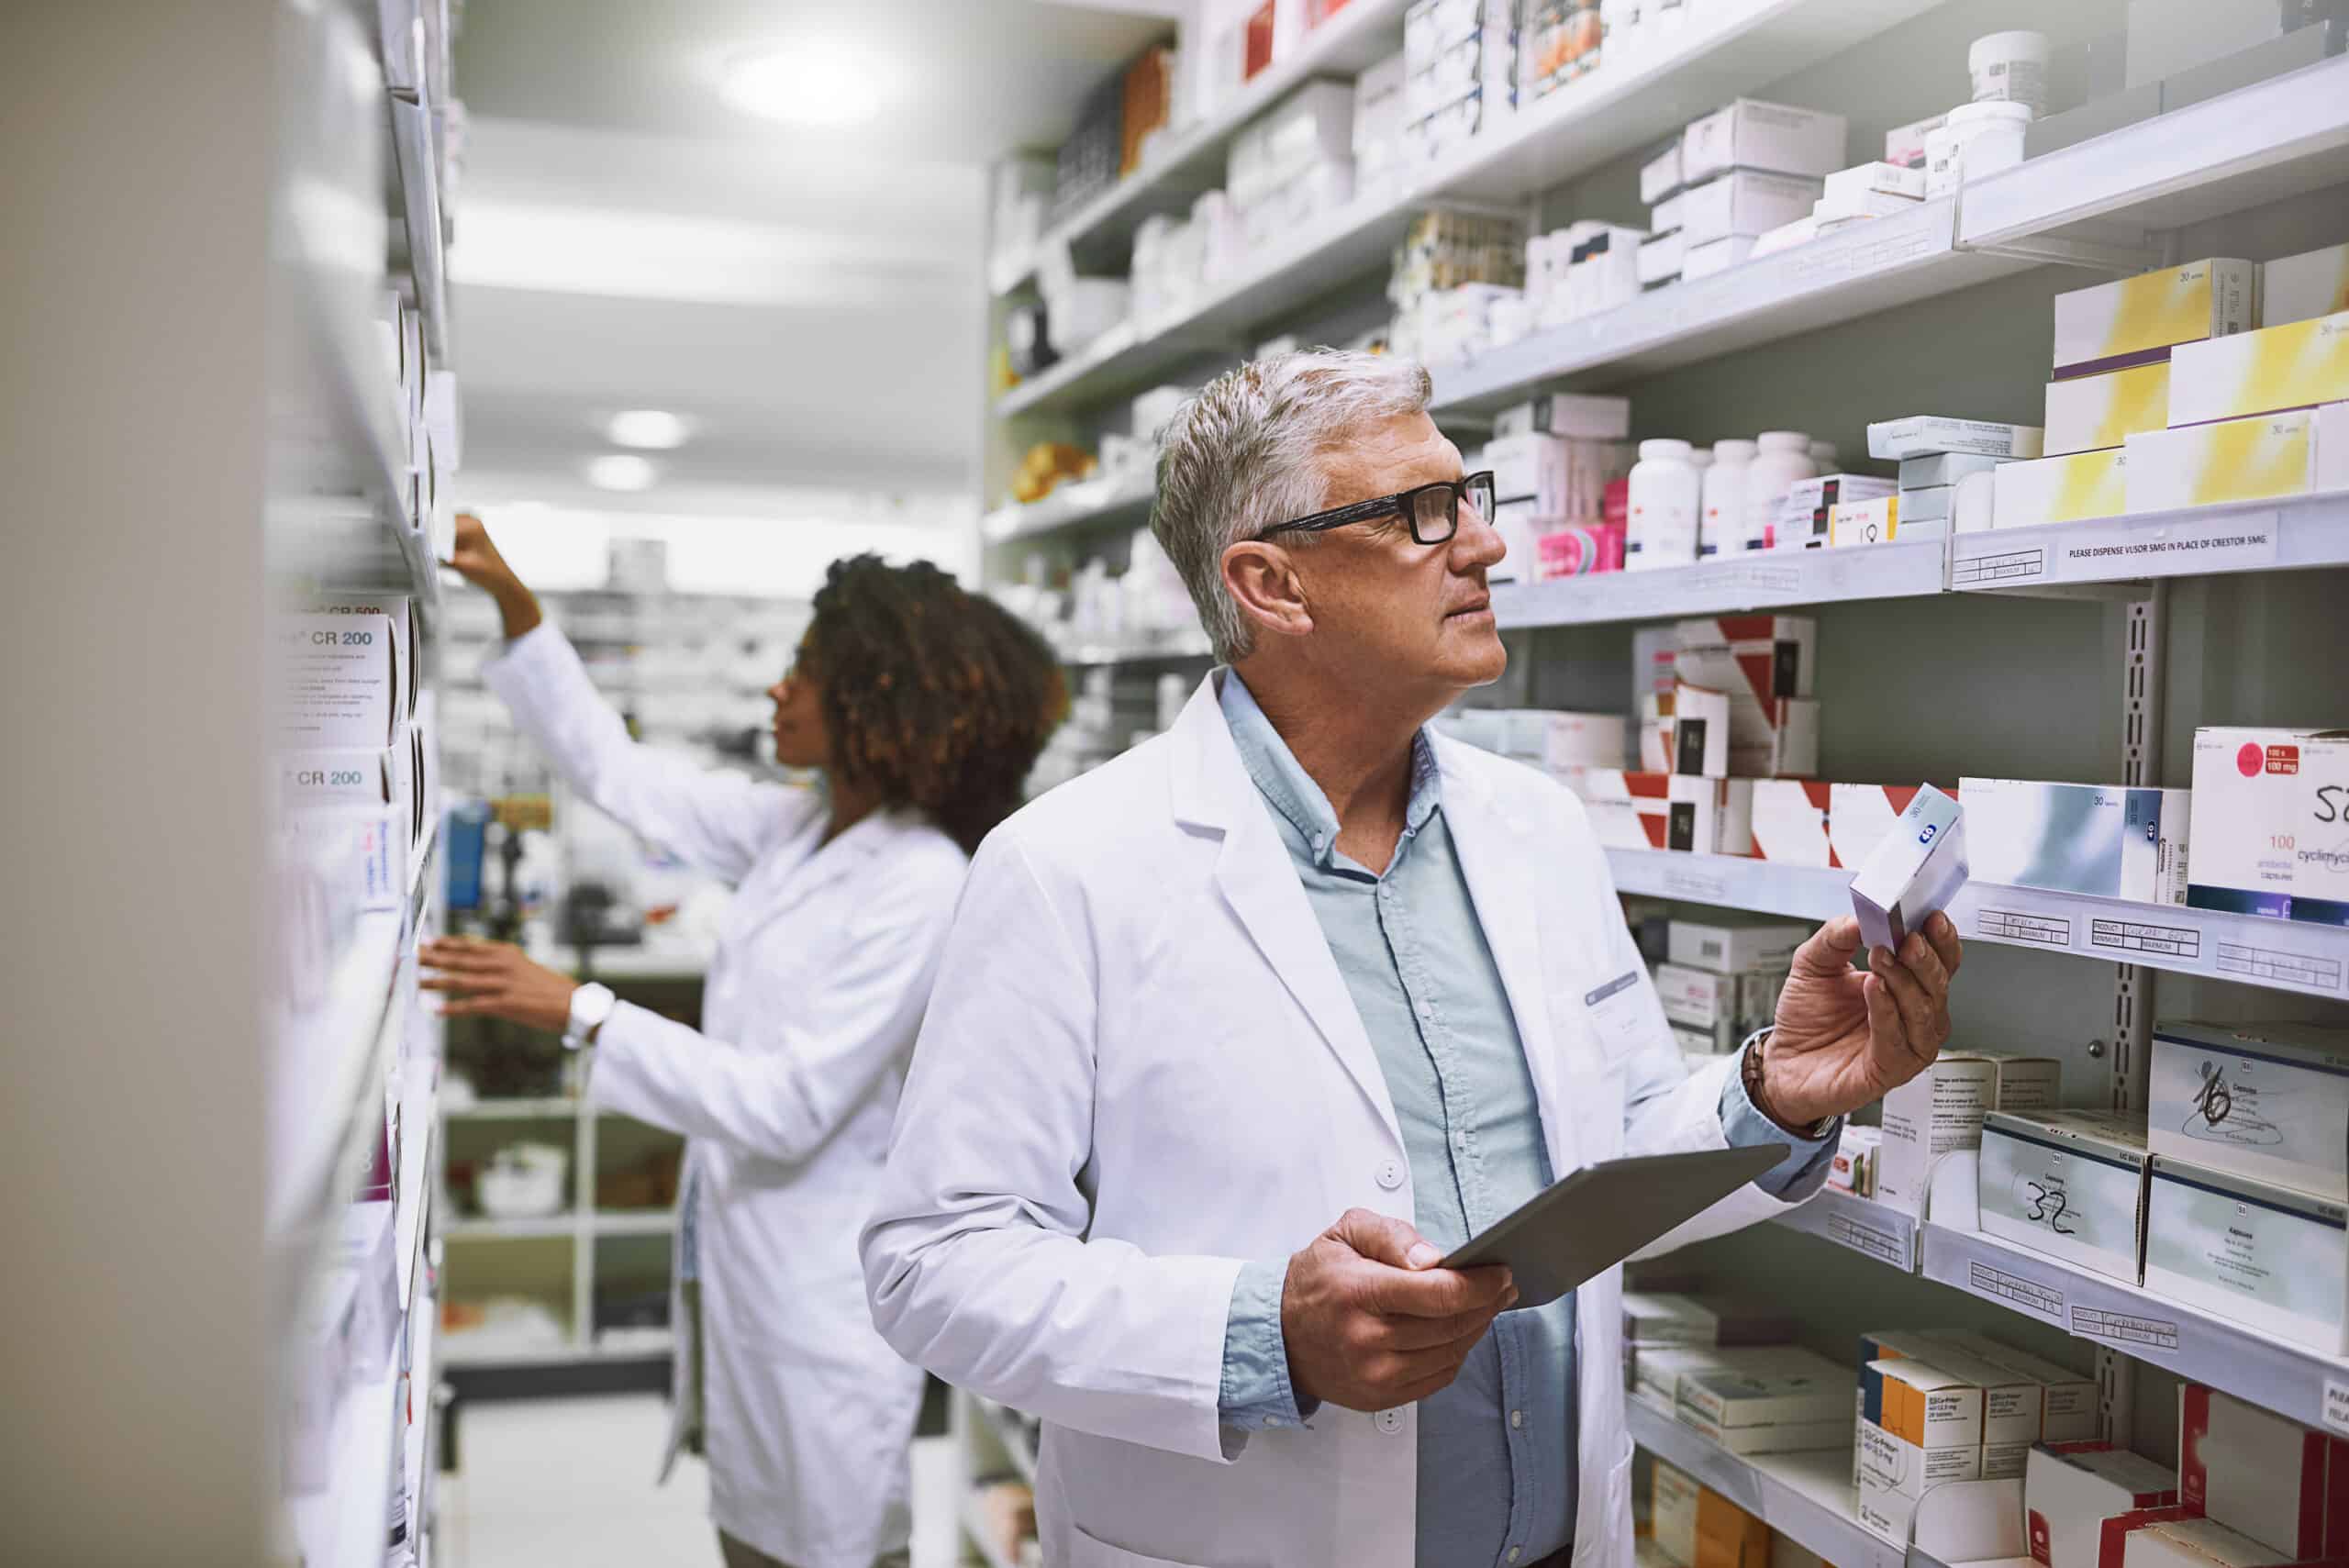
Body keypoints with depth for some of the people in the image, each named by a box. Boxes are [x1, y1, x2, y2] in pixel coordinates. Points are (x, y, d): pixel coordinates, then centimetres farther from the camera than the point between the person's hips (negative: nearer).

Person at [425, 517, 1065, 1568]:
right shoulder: (794, 830, 3)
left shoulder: (923, 887, -22)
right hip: (738, 1268, 8)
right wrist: (513, 604, 7)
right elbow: (621, 774, 12)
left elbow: (786, 1106, -25)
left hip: (824, 1307, -8)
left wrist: (577, 1012, -26)